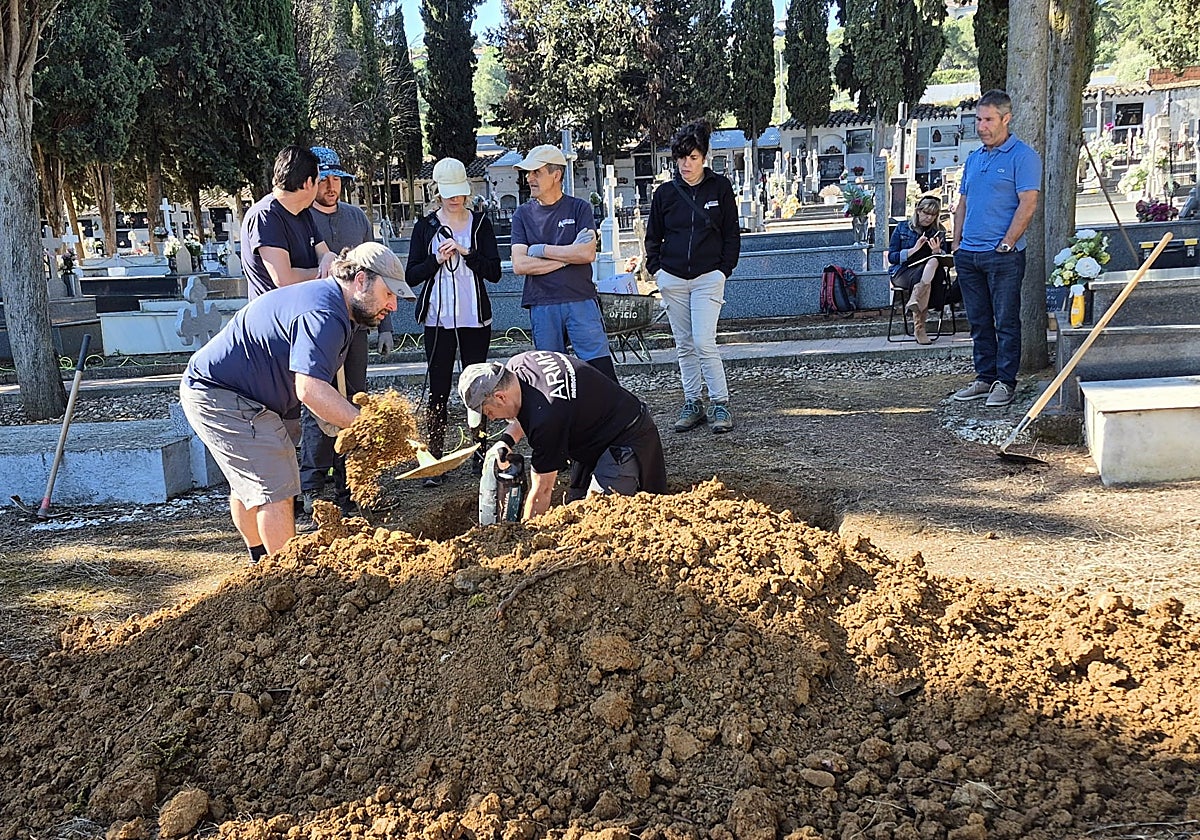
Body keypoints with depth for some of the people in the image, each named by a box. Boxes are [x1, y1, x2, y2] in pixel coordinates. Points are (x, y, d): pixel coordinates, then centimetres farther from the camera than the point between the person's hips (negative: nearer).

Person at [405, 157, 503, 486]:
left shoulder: (480, 223, 5)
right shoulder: (426, 227, 5)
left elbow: (494, 272, -1)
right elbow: (412, 276, 3)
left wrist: (466, 252, -14)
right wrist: (437, 260, -13)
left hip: (475, 319, 1)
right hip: (439, 320, 0)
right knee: (438, 390, -1)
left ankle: (481, 451, 16)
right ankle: (434, 460, 2)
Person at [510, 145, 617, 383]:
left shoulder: (579, 208, 4)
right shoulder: (523, 215, 8)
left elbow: (588, 254, -10)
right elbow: (519, 265, -3)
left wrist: (540, 249, -7)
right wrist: (568, 256, -7)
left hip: (581, 301, -2)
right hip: (542, 307, 2)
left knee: (602, 368, -5)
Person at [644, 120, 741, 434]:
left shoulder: (720, 187, 1)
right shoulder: (665, 193, 6)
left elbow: (732, 234, 5)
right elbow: (653, 236, 15)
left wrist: (724, 269, -3)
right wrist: (656, 268, 3)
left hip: (708, 277, -3)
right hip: (672, 279, 3)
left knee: (704, 342, -13)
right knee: (683, 345, 7)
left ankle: (720, 404, -4)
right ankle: (692, 403, 16)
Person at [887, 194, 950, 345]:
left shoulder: (938, 232, 16)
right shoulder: (902, 228, 10)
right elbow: (891, 257, 2)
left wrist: (937, 250, -14)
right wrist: (914, 249, -11)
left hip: (929, 272, 2)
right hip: (902, 272, -2)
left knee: (934, 262, -34)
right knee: (920, 279, -37)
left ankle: (915, 299, -48)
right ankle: (919, 329, -40)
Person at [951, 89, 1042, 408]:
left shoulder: (1022, 157, -6)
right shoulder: (973, 158, 17)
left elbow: (1028, 204, -13)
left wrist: (1006, 244, -17)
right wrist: (957, 243, 12)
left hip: (1003, 255, -7)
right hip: (968, 254, 7)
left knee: (1006, 322, -1)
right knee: (979, 322, 12)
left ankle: (1005, 382, 6)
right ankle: (985, 378, 20)